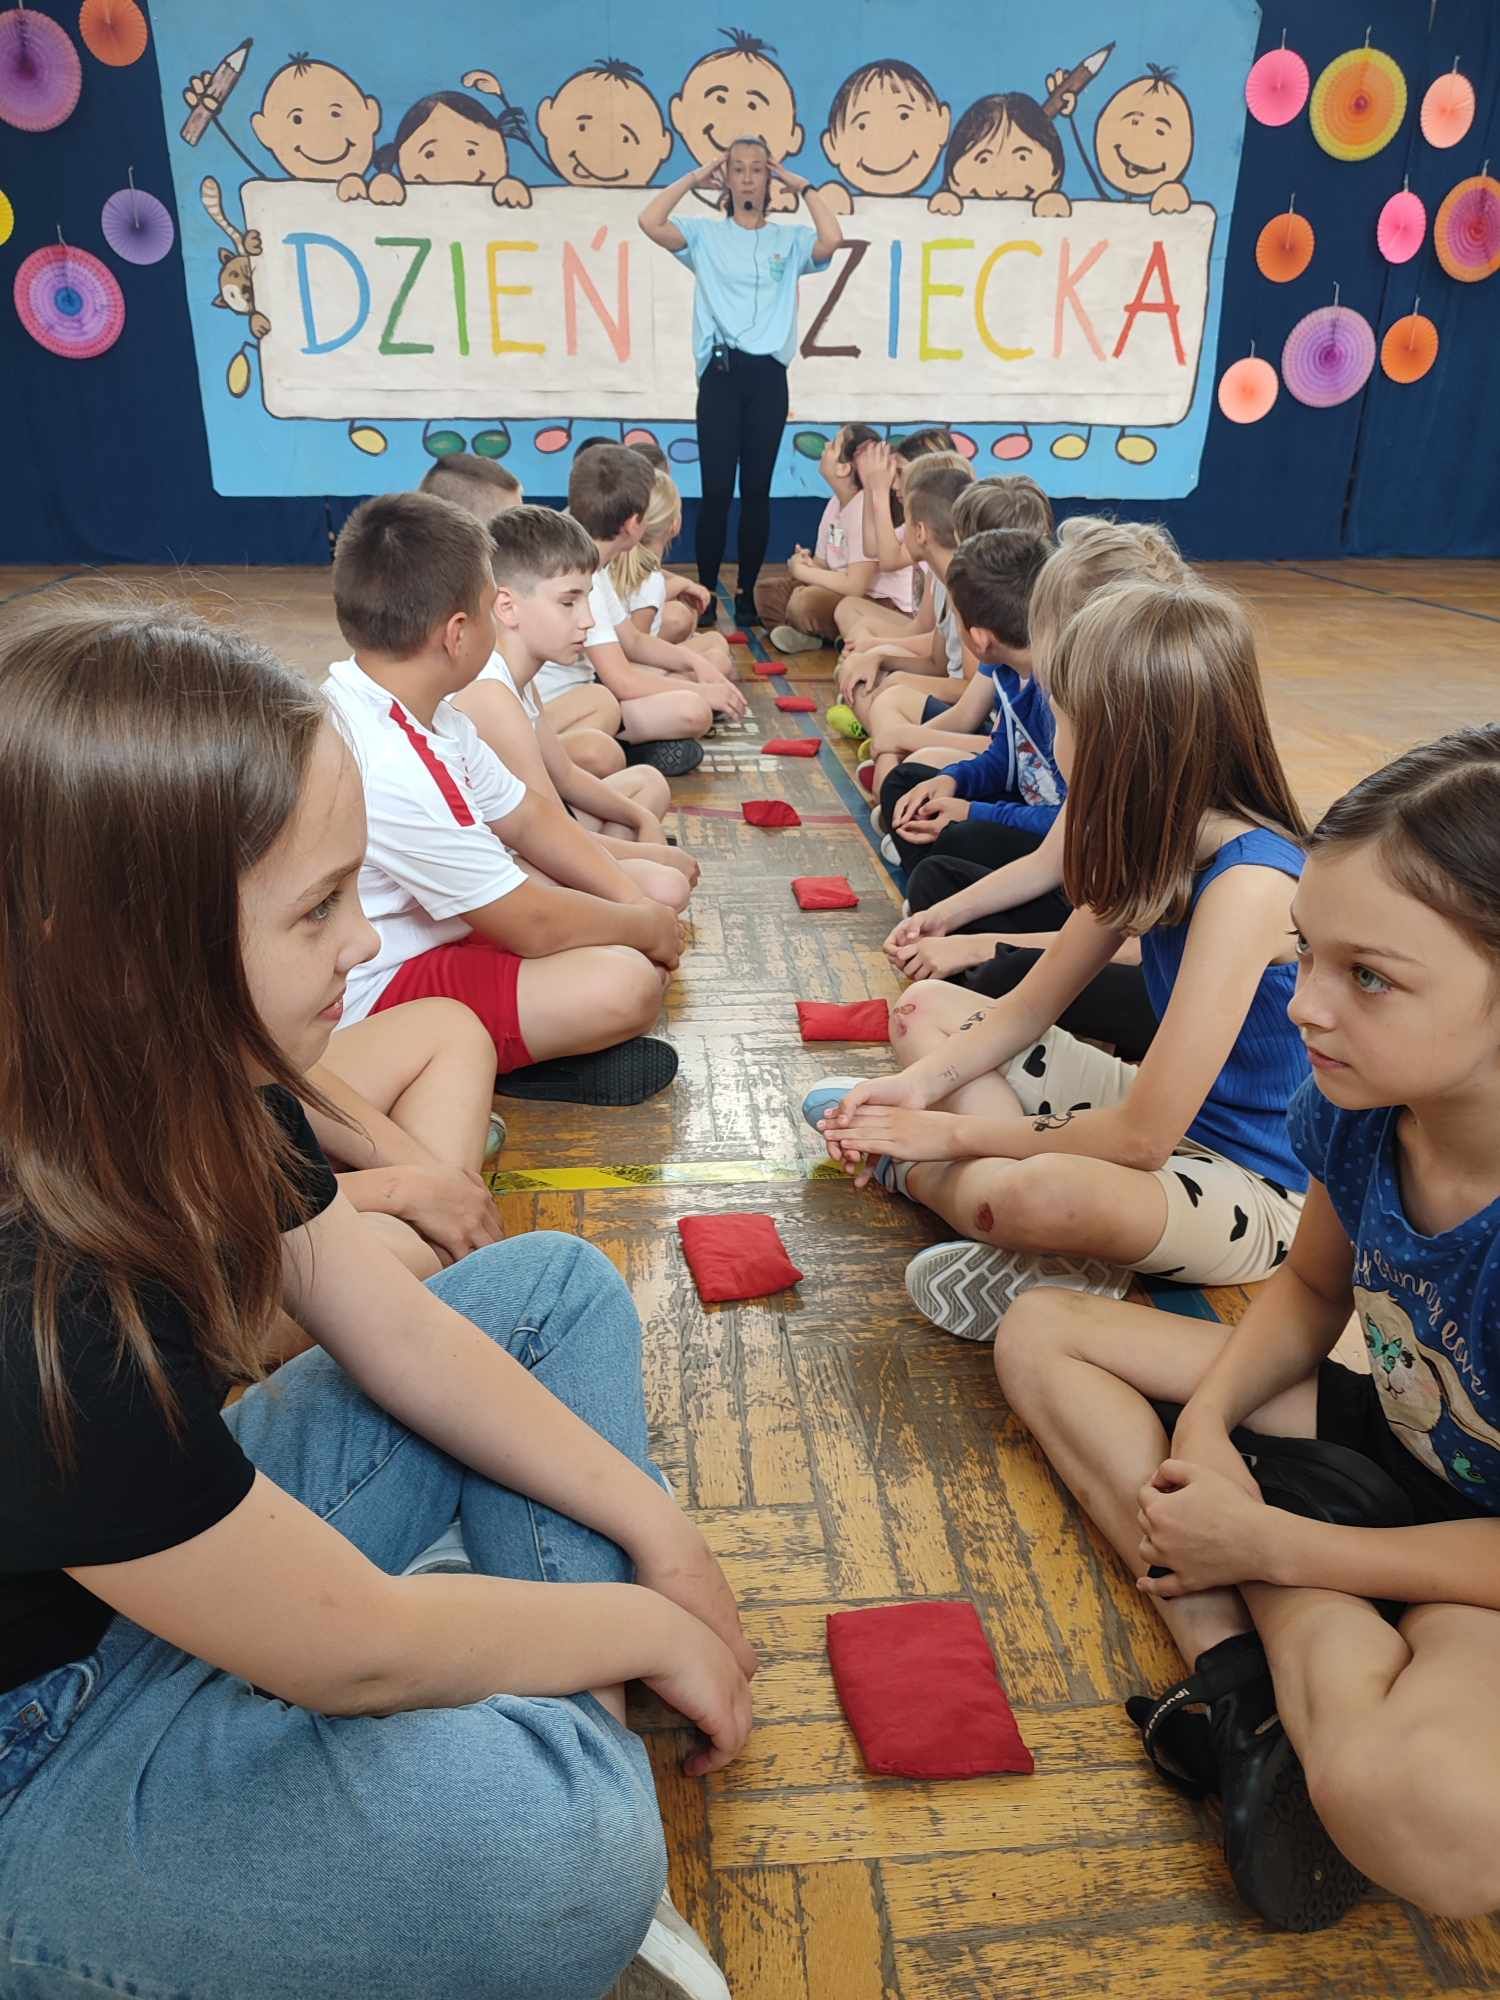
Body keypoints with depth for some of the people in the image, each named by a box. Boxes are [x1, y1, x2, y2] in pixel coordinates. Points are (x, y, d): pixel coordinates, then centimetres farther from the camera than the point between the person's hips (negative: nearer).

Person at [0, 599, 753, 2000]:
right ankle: (579, 1828, 1)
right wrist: (659, 1627, -9)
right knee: (555, 1855, -35)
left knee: (557, 1289, 5)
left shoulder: (193, 1085, -12)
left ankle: (582, 1751, -2)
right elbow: (357, 1649, -25)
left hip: (185, 1537, 9)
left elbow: (392, 1322, -1)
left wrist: (657, 1531, -4)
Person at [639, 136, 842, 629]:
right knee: (716, 488, -6)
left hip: (768, 374, 1)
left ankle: (746, 592, 9)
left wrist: (802, 187, 4)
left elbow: (832, 240, -7)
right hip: (720, 372, -1)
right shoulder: (705, 235, 11)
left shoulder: (790, 239, 13)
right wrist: (694, 178, 5)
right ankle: (705, 592, 2)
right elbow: (650, 222, -4)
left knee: (756, 490, 2)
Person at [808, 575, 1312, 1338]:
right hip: (1166, 1111, 9)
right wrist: (922, 1084, -10)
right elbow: (1029, 1008, 6)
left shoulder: (1247, 880, -28)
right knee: (927, 1007, 9)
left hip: (1251, 1183, -8)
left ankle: (913, 1170, -8)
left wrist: (954, 1131, -18)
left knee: (1040, 1194, -41)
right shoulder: (1155, 842, -3)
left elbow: (1141, 1136, -28)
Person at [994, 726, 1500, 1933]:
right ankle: (1231, 1651, -10)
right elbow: (1314, 1291, 6)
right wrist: (1206, 1421, -10)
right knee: (1041, 1333, 3)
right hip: (1390, 1443, 8)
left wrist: (1268, 1543, -17)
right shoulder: (1359, 1105, -15)